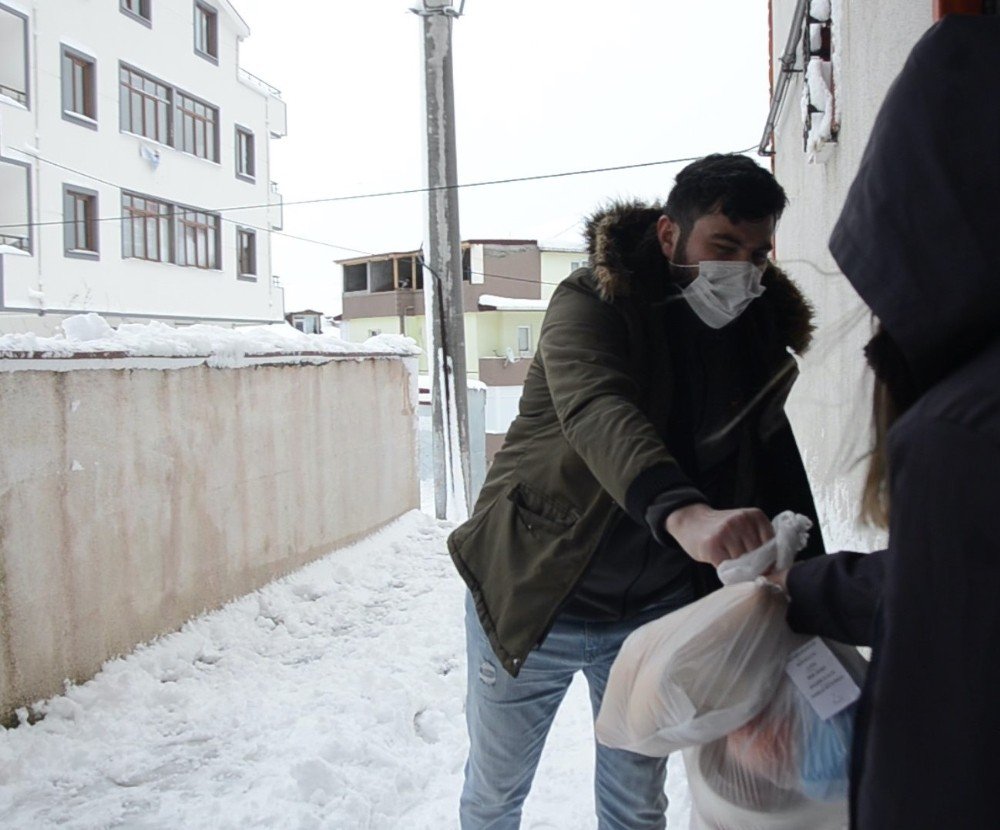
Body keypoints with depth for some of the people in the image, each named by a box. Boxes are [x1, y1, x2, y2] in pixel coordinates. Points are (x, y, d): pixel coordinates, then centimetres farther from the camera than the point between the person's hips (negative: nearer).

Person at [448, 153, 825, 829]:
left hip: (654, 611, 4)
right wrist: (684, 513, -56)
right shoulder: (593, 303, -18)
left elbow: (776, 470, 0)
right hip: (533, 598, -3)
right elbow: (595, 411, -38)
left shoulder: (758, 337, -1)